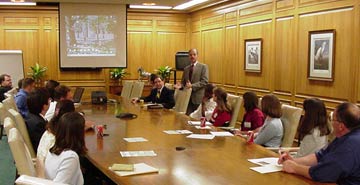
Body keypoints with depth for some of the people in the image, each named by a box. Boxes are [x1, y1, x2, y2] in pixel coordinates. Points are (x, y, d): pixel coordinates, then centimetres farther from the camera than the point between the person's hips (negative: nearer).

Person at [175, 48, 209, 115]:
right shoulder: (186, 68, 16)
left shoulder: (203, 67, 0)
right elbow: (183, 82, 18)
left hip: (199, 98, -4)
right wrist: (180, 85, -5)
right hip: (188, 97, 4)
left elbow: (204, 81, -10)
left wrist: (192, 86, -19)